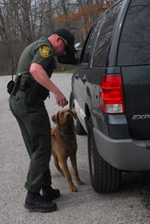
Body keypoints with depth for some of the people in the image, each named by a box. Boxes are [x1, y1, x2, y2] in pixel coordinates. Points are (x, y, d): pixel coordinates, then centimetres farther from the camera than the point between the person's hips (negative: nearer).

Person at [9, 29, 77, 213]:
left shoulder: (34, 47, 27)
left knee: (36, 149, 13)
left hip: (17, 100, 11)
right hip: (29, 101, -11)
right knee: (42, 149, -7)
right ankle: (33, 196, -5)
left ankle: (46, 189, 19)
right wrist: (56, 91, -30)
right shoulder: (45, 47, -6)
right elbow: (35, 69, -24)